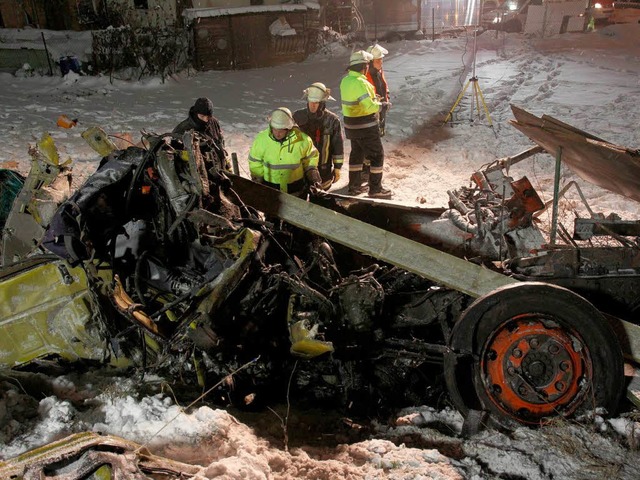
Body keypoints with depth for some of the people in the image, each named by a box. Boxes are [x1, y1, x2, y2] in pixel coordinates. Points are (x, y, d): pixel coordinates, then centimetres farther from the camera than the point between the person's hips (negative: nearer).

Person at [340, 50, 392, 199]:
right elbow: (370, 107, -26)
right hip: (366, 126, -9)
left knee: (356, 153, 20)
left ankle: (354, 186, 29)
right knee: (377, 155, 2)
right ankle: (375, 189, 6)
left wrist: (373, 99, 8)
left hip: (351, 125, 9)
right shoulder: (360, 83, -23)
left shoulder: (345, 80, 5)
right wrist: (379, 104, -6)